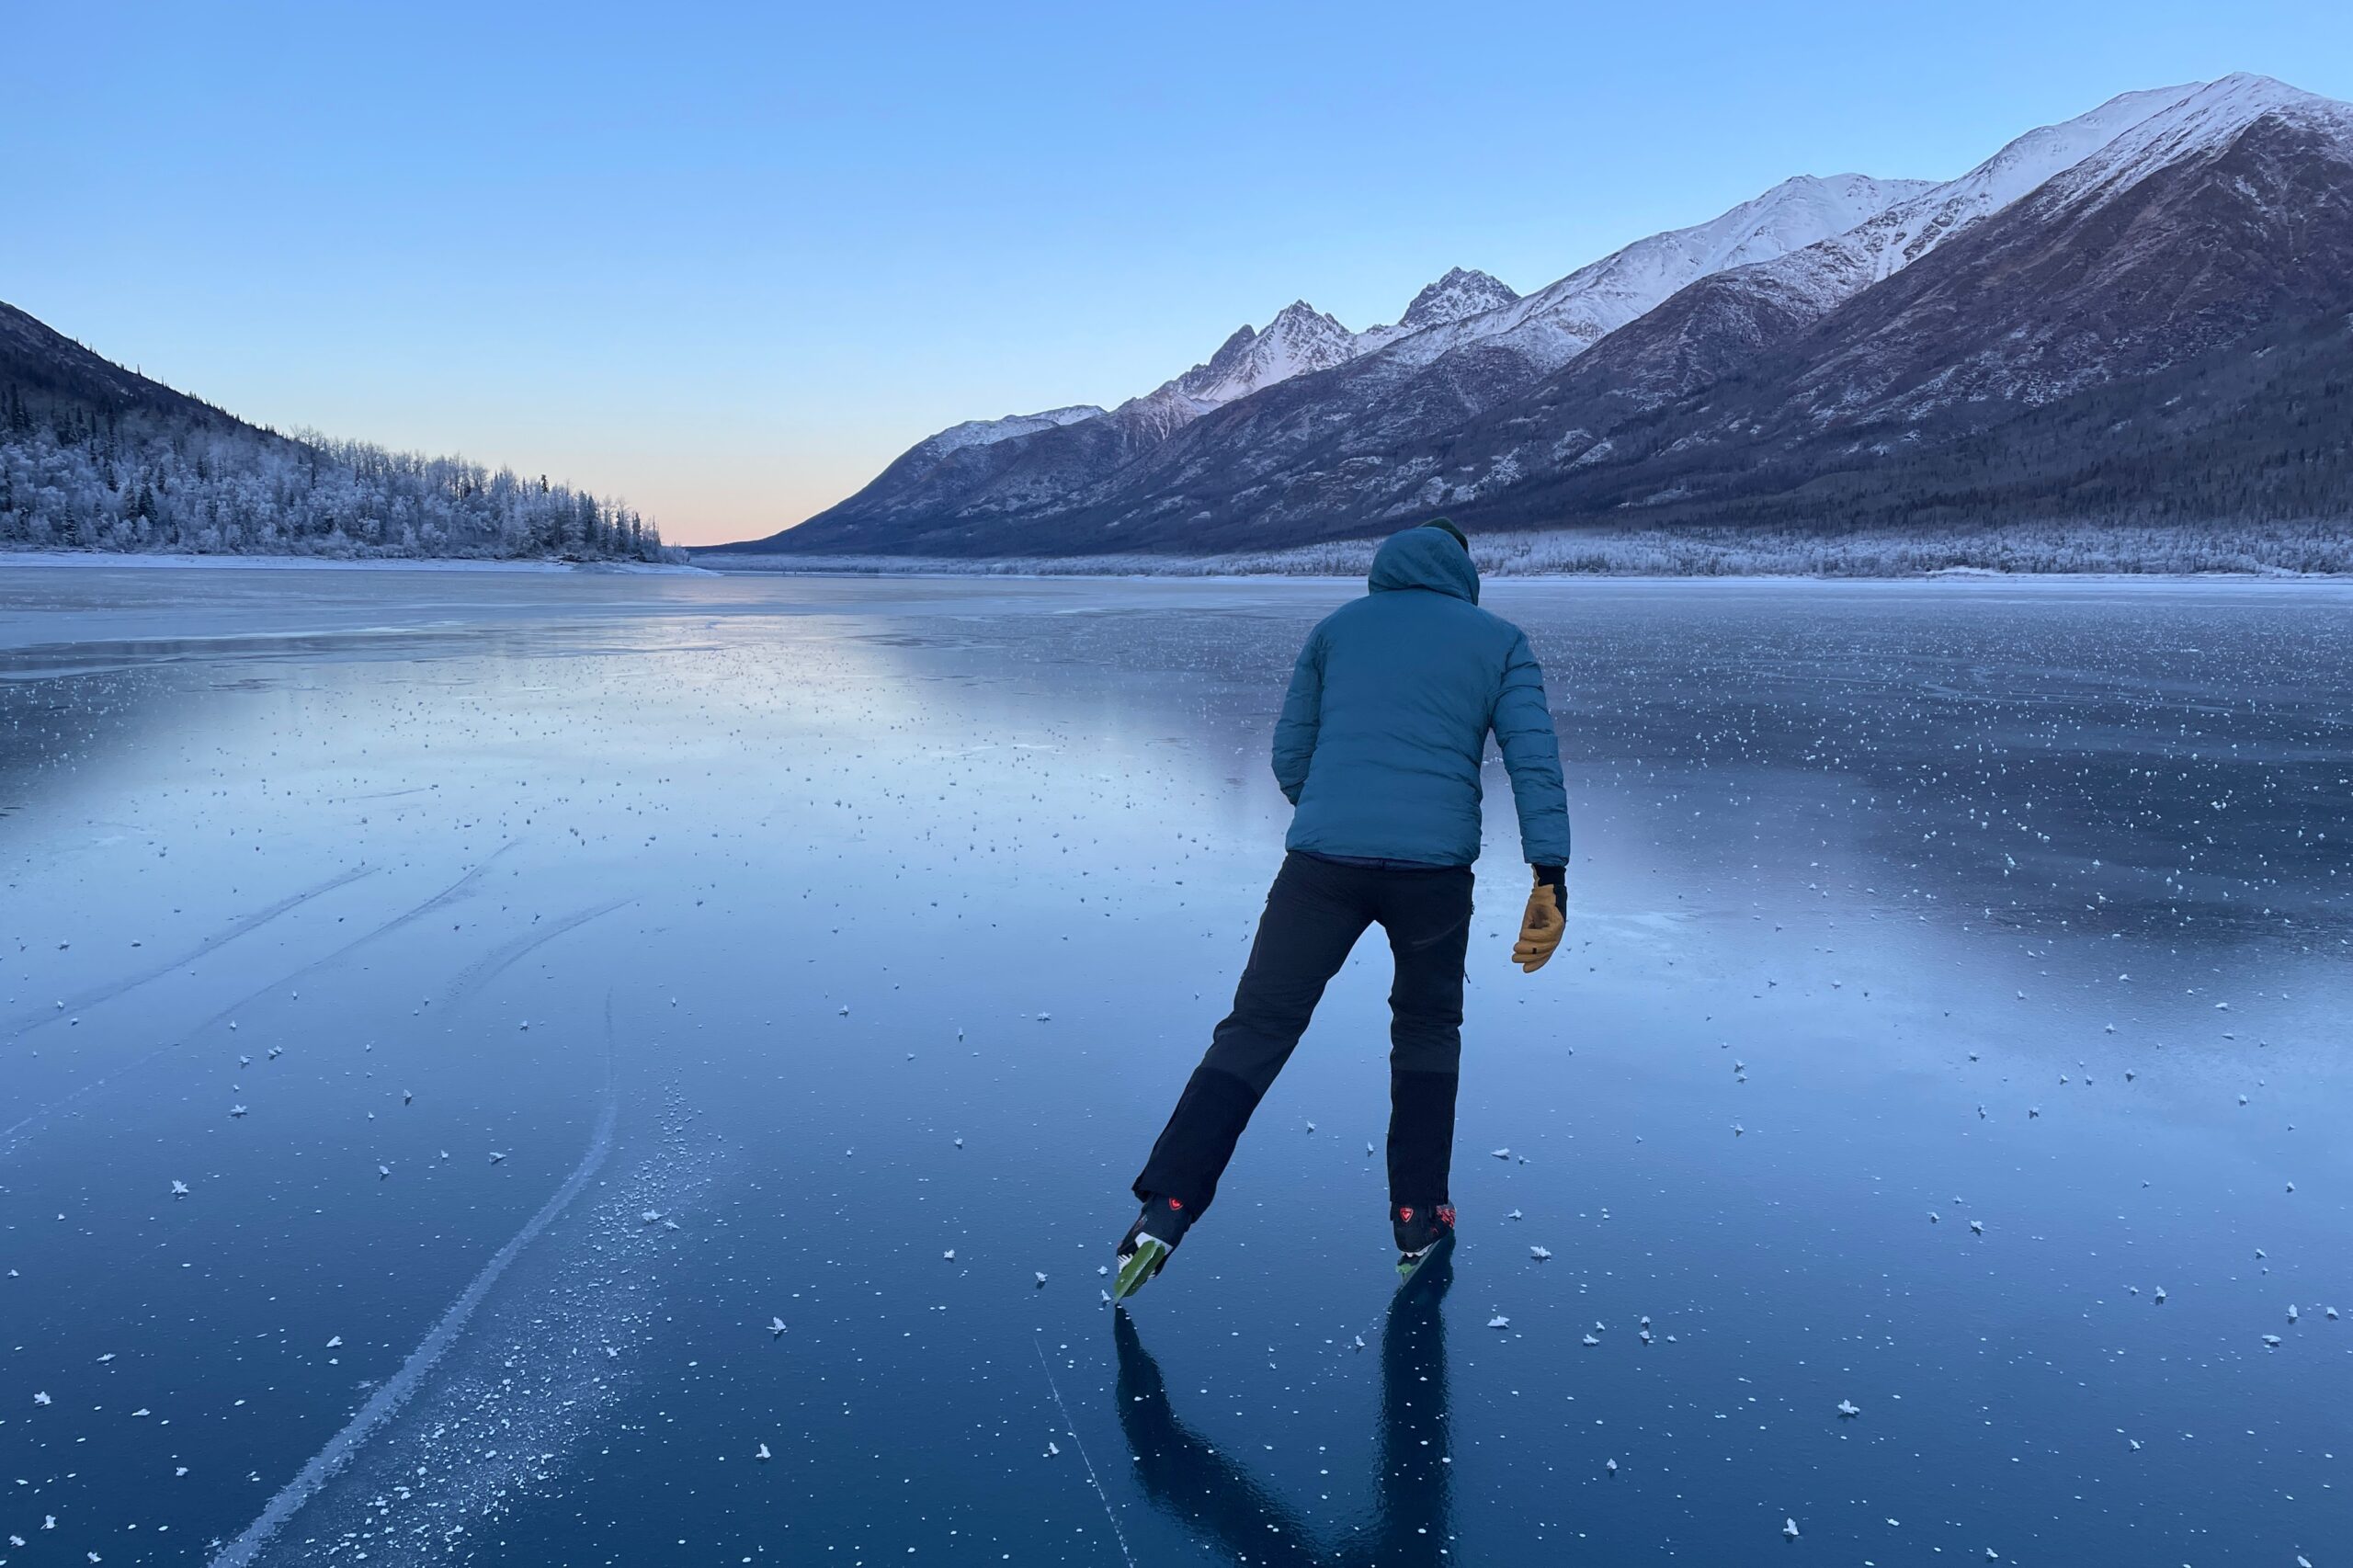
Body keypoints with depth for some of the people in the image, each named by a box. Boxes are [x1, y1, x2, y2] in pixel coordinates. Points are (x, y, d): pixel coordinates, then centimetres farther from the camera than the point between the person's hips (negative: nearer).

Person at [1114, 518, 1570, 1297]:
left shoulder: (1336, 626, 19)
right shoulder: (1500, 639, 15)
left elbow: (1290, 756, 18)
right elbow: (1535, 760, 1)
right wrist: (1550, 880, -3)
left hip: (1321, 860, 0)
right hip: (1436, 867, 0)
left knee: (1255, 1031, 2)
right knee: (1427, 1029, 22)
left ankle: (1164, 1211, -10)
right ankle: (1419, 1218, 22)